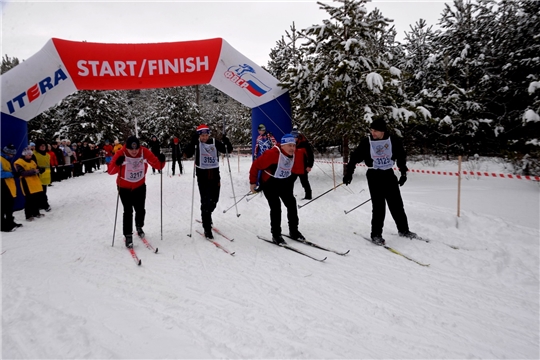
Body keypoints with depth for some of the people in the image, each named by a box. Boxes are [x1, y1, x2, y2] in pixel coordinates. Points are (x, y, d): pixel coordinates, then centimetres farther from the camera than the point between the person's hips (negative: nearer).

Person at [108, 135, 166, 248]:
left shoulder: (145, 152, -18)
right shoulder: (120, 154, -23)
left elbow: (157, 165, -13)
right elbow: (110, 171, -24)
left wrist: (161, 161, -34)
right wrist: (117, 164, -43)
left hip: (140, 186, 3)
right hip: (124, 188, -2)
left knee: (140, 210, 10)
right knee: (128, 211, -7)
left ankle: (139, 227, 39)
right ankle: (128, 236, 7)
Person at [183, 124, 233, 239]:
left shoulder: (215, 142, 1)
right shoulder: (196, 143, -4)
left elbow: (229, 150, 3)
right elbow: (187, 154, -16)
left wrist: (227, 142, -16)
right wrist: (192, 143, -29)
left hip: (214, 174, 4)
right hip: (202, 175, -3)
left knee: (214, 200, 15)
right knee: (206, 201, -8)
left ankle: (206, 217, 45)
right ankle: (207, 228, -1)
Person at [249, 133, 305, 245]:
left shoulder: (294, 156, -3)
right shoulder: (272, 154, -27)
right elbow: (256, 165, -20)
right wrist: (253, 182, -13)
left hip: (285, 183, 7)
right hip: (269, 183, -7)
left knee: (292, 204, 7)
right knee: (276, 207, -13)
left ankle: (294, 231, 23)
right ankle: (276, 235, 2)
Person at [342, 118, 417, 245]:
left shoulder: (394, 141, -5)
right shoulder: (366, 142, -9)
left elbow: (401, 157, 9)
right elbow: (355, 157, -4)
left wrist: (403, 173, 11)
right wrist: (348, 173, -9)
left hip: (389, 174, 3)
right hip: (374, 176, -3)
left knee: (397, 204, 11)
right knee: (378, 206, -4)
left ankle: (403, 230, 28)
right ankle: (376, 234, 8)